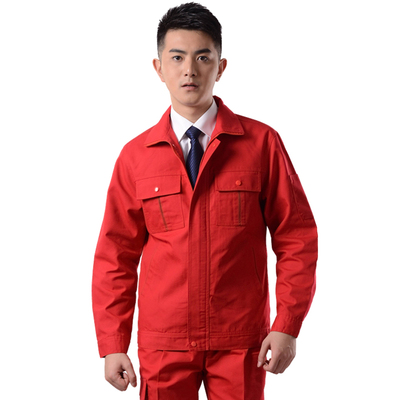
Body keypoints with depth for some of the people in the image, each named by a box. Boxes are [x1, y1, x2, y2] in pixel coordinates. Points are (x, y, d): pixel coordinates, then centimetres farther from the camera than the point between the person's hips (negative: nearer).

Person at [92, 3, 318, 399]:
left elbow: (296, 238, -2)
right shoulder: (135, 156, 2)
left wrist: (287, 327, -8)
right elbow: (116, 255, 4)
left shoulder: (262, 143, -3)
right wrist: (112, 346, 0)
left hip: (241, 343, -1)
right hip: (163, 344, 1)